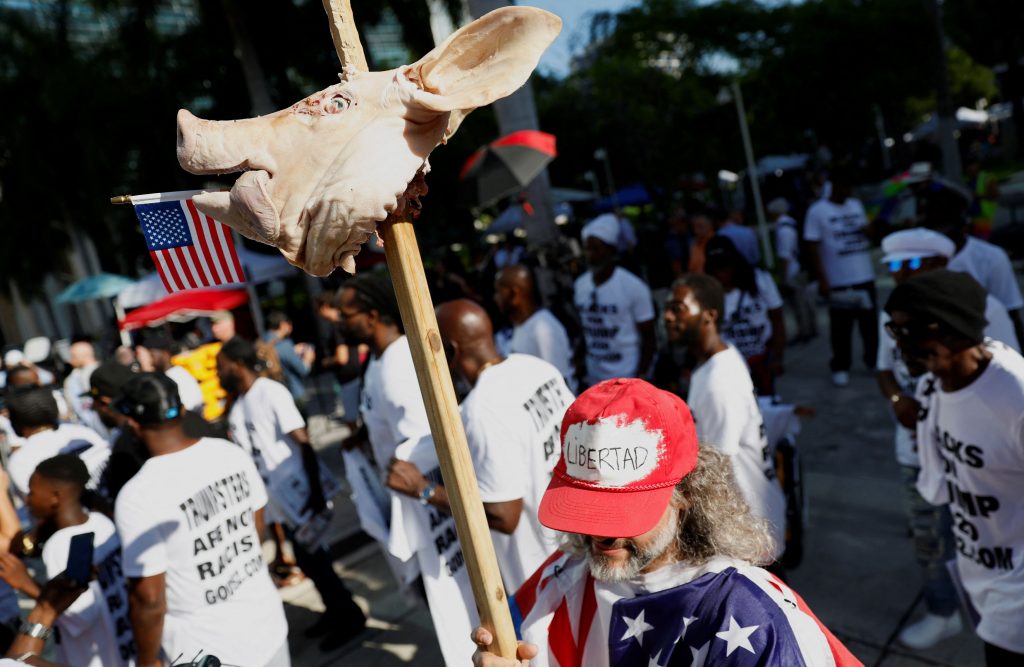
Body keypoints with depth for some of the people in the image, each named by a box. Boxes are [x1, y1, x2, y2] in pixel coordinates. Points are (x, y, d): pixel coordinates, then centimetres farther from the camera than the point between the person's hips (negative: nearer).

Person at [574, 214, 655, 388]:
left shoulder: (633, 287, -12)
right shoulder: (580, 285, 1)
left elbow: (648, 337, -8)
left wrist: (640, 378, -12)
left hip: (627, 378, -5)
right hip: (594, 377, 5)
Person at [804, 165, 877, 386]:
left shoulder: (856, 205, 10)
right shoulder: (817, 210, -7)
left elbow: (867, 232, 22)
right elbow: (813, 247, -9)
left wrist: (868, 231, -4)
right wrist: (822, 280, -15)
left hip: (865, 277, 5)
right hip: (838, 281, -5)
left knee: (870, 322, 13)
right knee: (841, 327, 1)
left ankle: (874, 359, 28)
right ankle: (840, 368, 13)